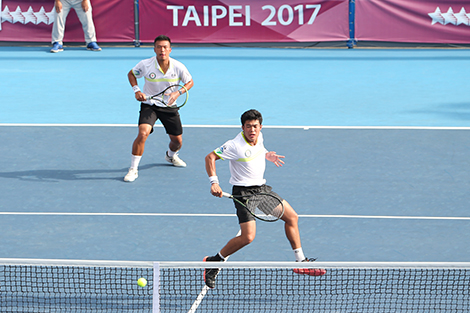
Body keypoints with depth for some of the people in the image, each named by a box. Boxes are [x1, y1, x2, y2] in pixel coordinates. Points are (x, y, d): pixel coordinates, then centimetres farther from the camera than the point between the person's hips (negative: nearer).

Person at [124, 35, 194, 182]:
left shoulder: (178, 67, -14)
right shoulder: (145, 65, -16)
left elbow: (190, 82, 2)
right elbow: (131, 74, 4)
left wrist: (178, 92, -17)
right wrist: (136, 90, -12)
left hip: (169, 106, 3)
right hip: (149, 105, -3)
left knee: (177, 140, 10)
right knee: (143, 133, -26)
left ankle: (171, 155, 49)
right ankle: (133, 169, -15)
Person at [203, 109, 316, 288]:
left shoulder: (259, 137, 1)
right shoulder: (236, 146, -21)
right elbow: (210, 157, -17)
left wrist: (267, 155, 9)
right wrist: (214, 183, -26)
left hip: (262, 188, 8)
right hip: (244, 192, -8)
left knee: (292, 217, 11)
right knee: (248, 236, -19)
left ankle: (300, 260, 25)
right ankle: (213, 262, -3)